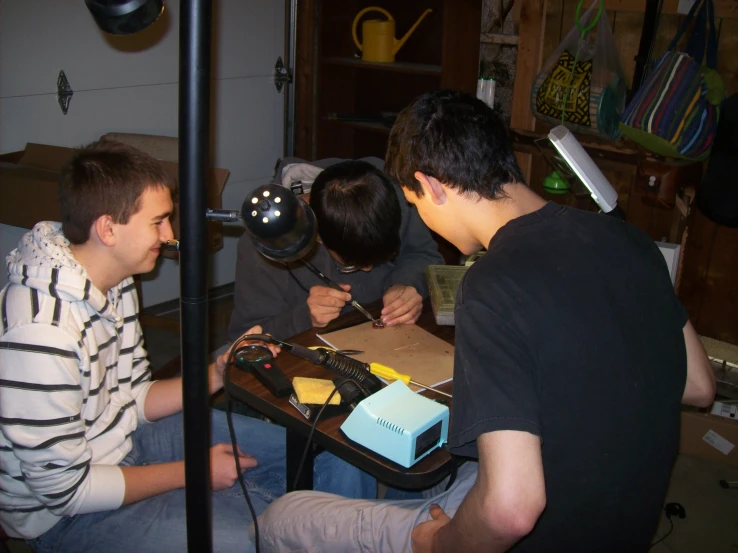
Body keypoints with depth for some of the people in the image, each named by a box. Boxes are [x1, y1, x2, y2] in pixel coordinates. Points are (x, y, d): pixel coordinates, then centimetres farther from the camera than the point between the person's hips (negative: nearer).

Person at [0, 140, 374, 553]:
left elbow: (135, 400, 6)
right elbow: (65, 490, -24)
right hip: (65, 511, -8)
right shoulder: (42, 332, -32)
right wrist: (192, 472, -15)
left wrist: (218, 373, -9)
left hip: (129, 436, 8)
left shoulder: (114, 281, -2)